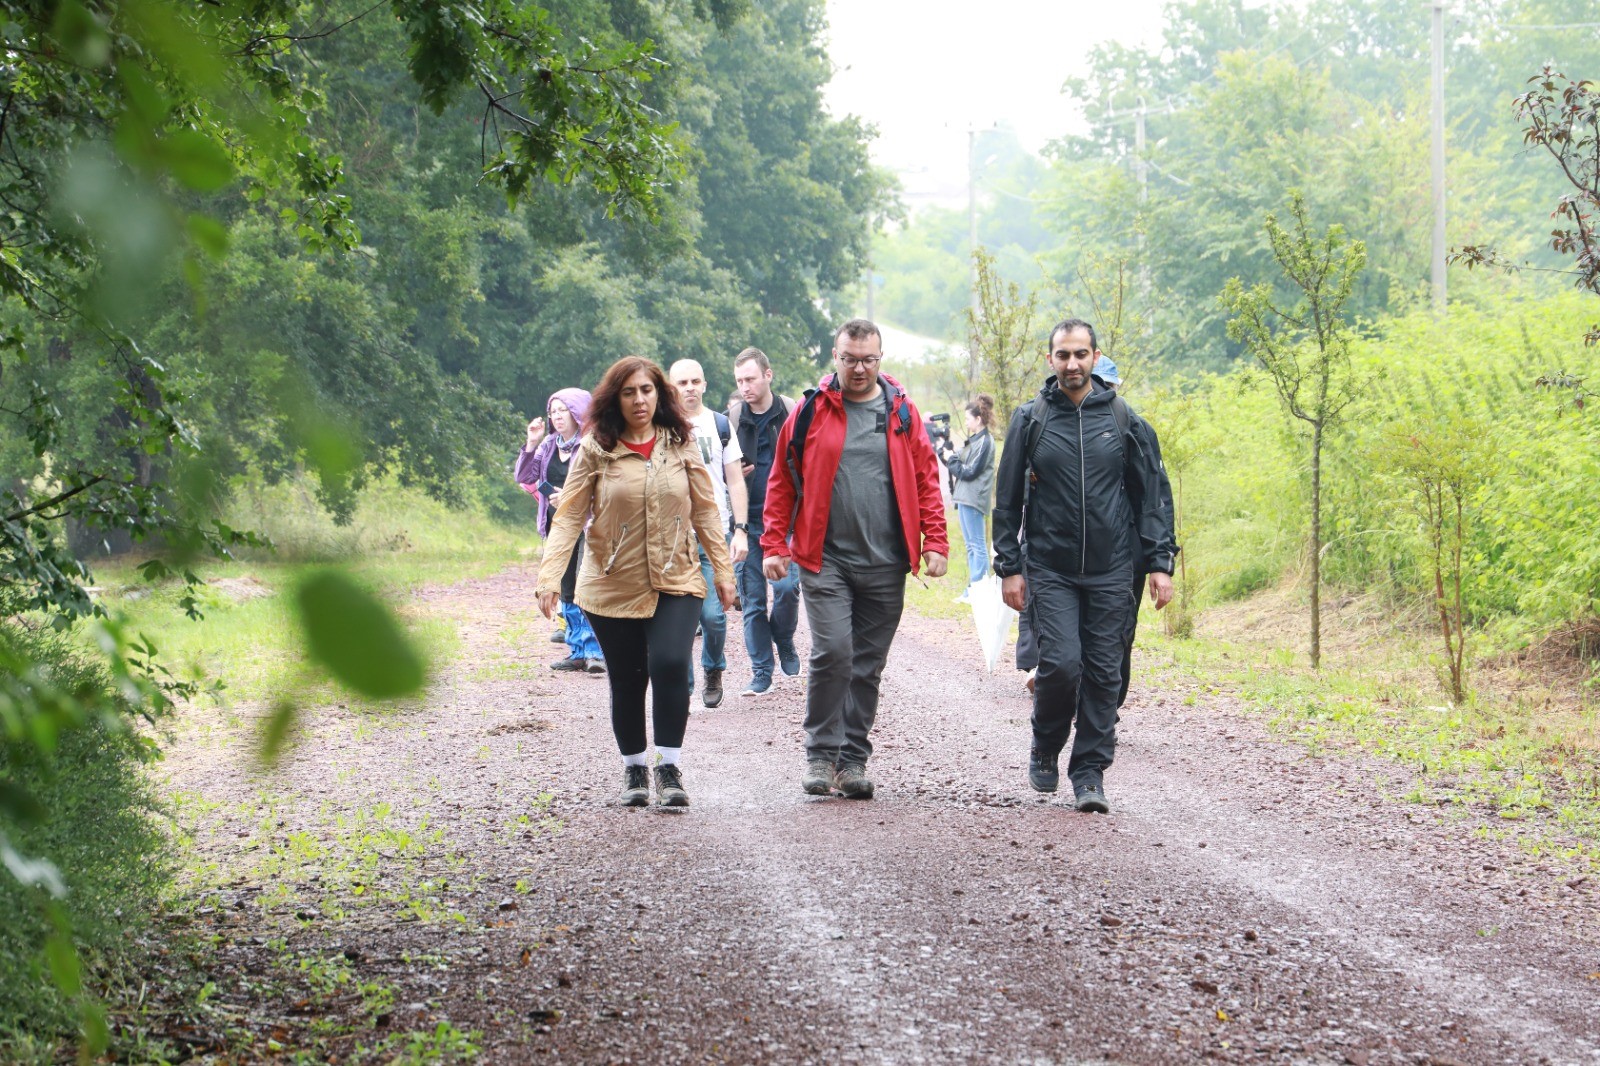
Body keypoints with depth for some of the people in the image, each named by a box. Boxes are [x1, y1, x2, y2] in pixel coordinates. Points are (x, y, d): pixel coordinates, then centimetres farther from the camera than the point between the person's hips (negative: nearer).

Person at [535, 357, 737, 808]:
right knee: (626, 681, 6)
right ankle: (634, 767, 24)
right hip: (613, 586, 0)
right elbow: (569, 515, -5)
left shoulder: (681, 444, 3)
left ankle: (669, 769, -9)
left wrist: (722, 570, 7)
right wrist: (549, 575, -15)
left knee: (670, 665, -18)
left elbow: (704, 511, 9)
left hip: (675, 583, 0)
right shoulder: (596, 450, -3)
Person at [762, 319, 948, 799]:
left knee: (868, 665, 7)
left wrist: (935, 542, -1)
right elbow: (782, 482, 6)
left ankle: (853, 758, 16)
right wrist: (774, 544, -1)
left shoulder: (902, 412, 7)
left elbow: (926, 480, 8)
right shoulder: (812, 411, 2)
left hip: (885, 565, 2)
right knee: (833, 651, -15)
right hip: (825, 560, -2)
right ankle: (822, 753, -2)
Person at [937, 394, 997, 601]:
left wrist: (951, 459, -5)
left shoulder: (985, 442, -14)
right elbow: (963, 466, 15)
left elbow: (970, 472, -16)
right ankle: (972, 588, 17)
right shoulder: (975, 440, 16)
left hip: (974, 500, -10)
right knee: (972, 545, 12)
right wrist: (947, 449, 3)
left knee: (977, 545, -7)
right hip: (966, 498, 10)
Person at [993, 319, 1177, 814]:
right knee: (1061, 663, -13)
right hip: (1050, 571, -1)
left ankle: (1090, 773, 9)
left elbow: (1152, 495, 8)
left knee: (1103, 673, 0)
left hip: (1111, 571, 1)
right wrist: (1009, 566, 1)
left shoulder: (1124, 421, 4)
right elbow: (1008, 499, 6)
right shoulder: (1030, 420, 2)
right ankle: (1045, 749, 13)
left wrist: (1160, 562, 1)